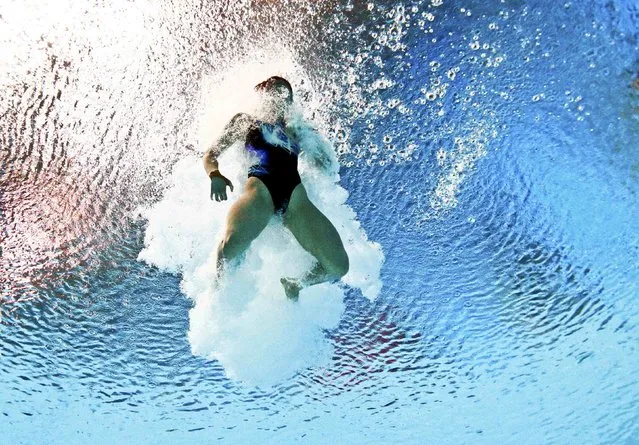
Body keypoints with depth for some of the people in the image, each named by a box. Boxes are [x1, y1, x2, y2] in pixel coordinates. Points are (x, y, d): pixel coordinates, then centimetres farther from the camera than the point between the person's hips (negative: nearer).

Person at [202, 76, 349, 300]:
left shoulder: (295, 133, 33)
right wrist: (216, 175, -4)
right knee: (231, 245, -35)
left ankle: (294, 285, 17)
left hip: (296, 196, 3)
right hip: (260, 188, -3)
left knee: (338, 266, -11)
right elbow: (210, 155, 17)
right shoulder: (245, 121, 26)